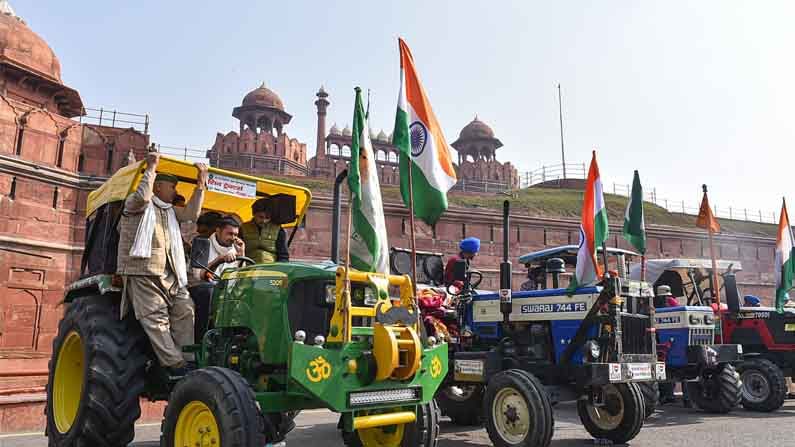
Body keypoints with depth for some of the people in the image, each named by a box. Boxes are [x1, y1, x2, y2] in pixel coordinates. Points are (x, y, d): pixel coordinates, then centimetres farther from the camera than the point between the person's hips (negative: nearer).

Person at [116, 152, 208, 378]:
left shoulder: (169, 211, 25)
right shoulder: (134, 204, 4)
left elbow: (191, 213, 10)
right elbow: (142, 197, -19)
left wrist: (201, 184, 6)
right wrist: (151, 168, -10)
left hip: (170, 274, 7)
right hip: (142, 272, -7)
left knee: (185, 311, -8)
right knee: (156, 318, -12)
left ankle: (188, 361, -8)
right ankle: (176, 367, -18)